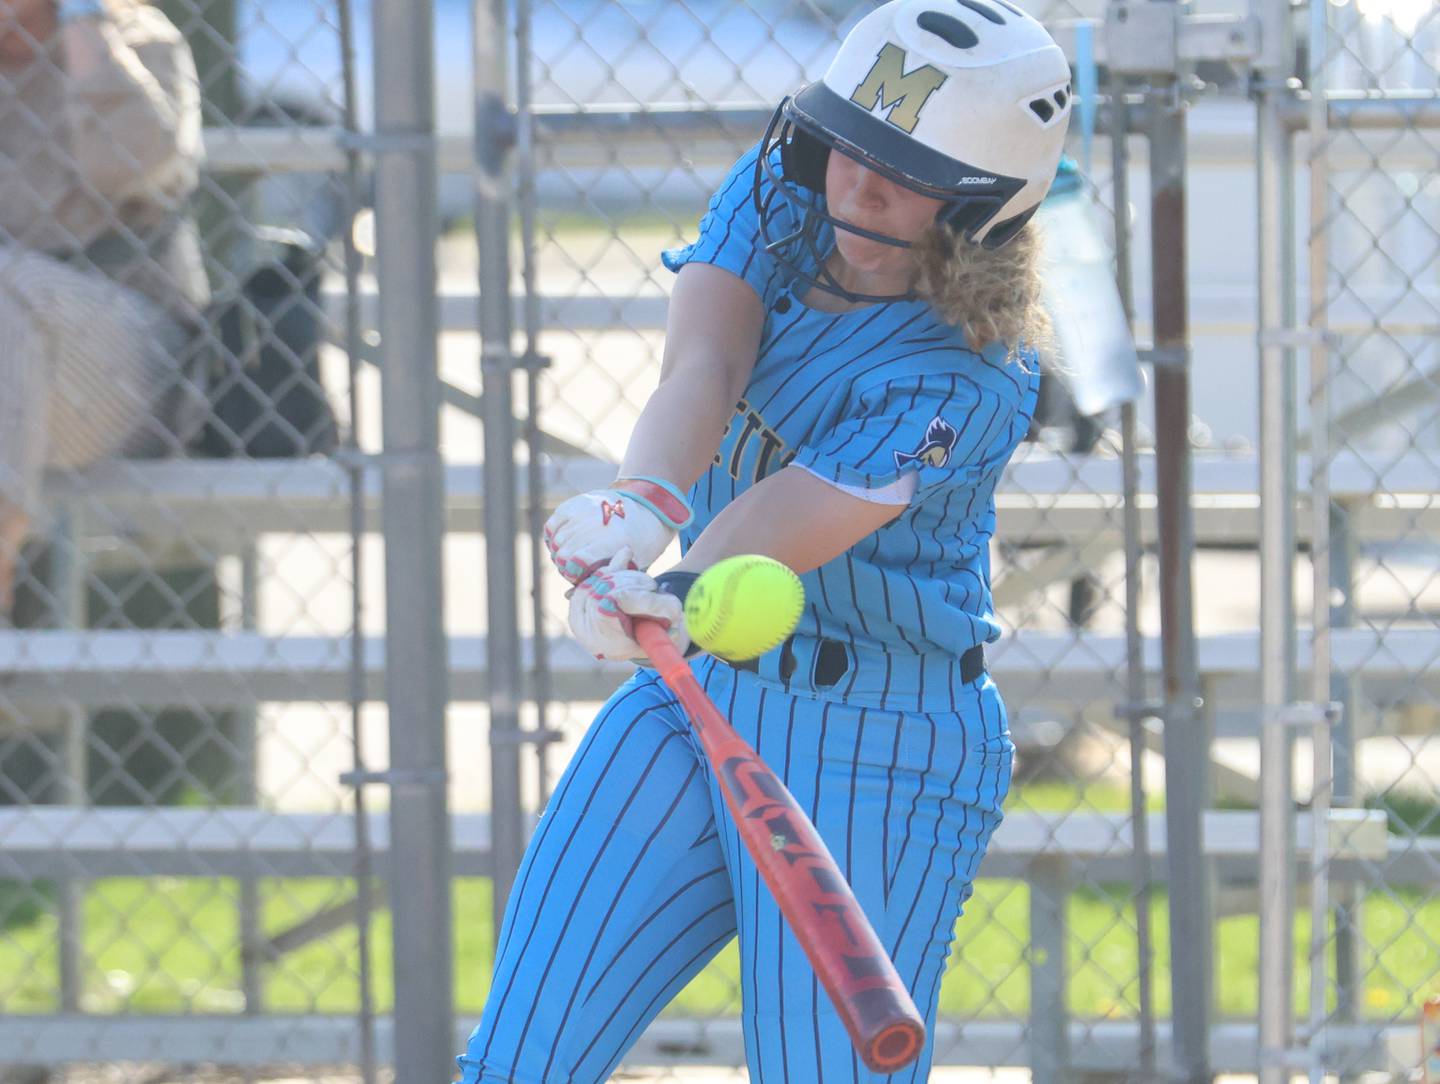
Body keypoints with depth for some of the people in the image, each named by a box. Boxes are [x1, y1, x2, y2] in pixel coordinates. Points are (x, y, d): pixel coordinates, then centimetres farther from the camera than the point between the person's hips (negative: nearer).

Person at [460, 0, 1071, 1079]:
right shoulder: (776, 198, -1)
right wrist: (644, 500, -41)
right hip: (694, 701, 6)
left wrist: (676, 596, -53)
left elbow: (793, 518, -32)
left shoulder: (972, 375, -19)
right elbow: (702, 364, -19)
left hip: (878, 755, -6)